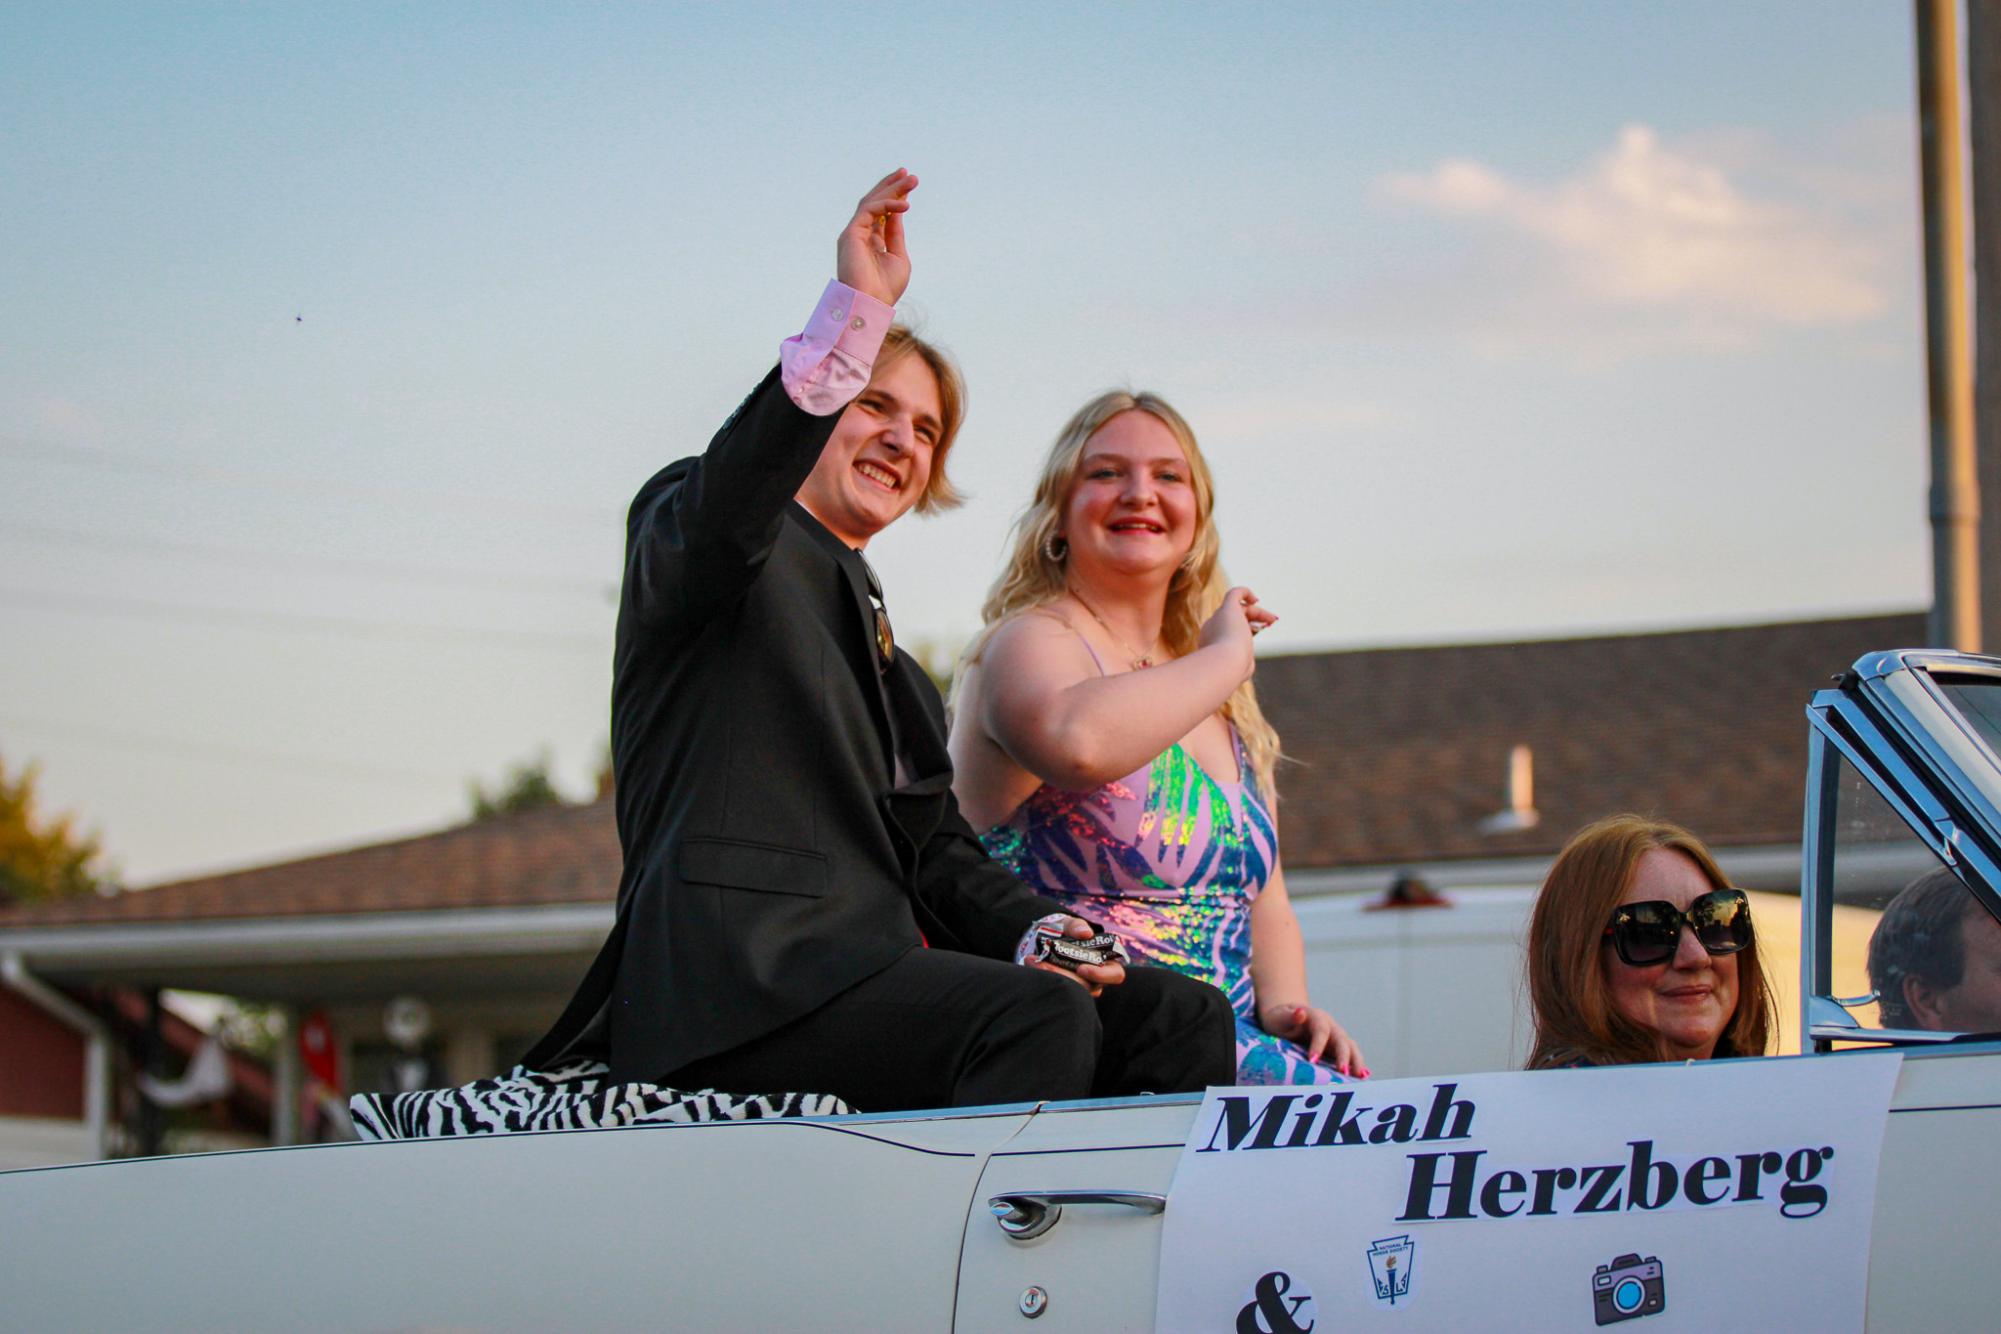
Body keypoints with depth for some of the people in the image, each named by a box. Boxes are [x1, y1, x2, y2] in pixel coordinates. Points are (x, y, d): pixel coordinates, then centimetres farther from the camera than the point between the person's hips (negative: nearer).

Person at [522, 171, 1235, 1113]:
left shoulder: (891, 665, 32)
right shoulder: (682, 521, 9)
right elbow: (719, 516, -18)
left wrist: (1038, 933, 3)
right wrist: (856, 310, -26)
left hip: (869, 968, 8)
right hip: (739, 981, -8)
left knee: (1184, 1023, -10)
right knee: (1040, 1018, -31)